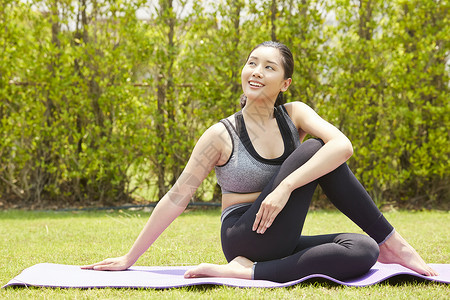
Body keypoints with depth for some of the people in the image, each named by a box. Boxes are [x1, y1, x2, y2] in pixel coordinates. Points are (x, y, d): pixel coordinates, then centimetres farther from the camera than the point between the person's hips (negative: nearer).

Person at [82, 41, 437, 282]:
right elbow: (177, 198, -3)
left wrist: (286, 187, -31)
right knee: (311, 150, -21)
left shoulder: (294, 115, 3)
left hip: (281, 243, 5)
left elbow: (342, 145, -18)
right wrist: (129, 258, -4)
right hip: (244, 239, -5)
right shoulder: (222, 135, -5)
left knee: (362, 251, -25)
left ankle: (249, 272, -23)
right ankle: (390, 242, -15)